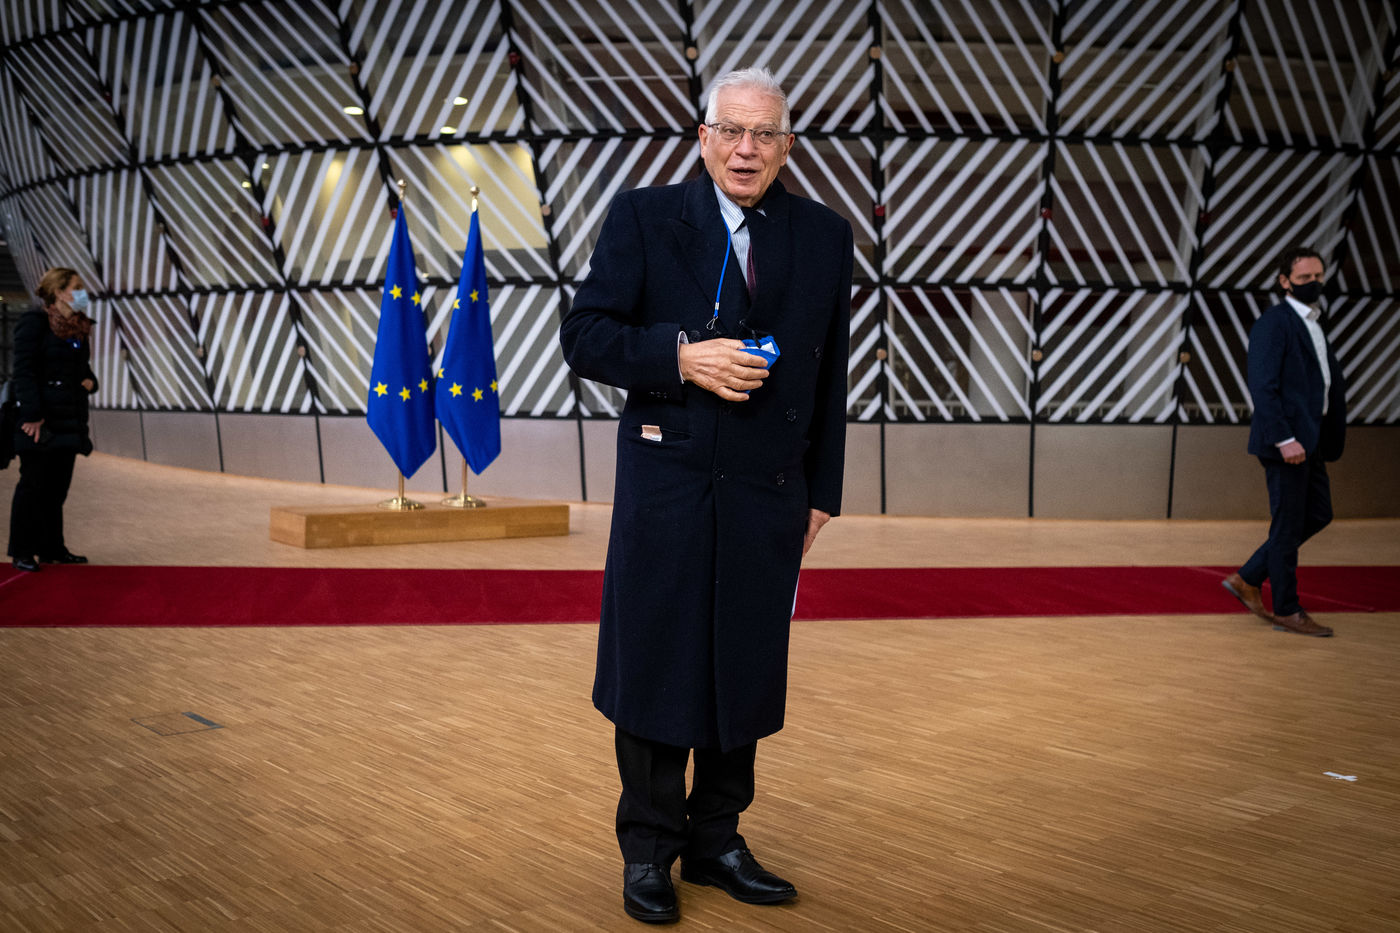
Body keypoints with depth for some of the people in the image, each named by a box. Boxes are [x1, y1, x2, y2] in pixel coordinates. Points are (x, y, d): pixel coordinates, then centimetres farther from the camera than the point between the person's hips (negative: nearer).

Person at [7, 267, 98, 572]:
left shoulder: (78, 329, 15)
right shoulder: (34, 322, -8)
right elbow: (24, 371, -14)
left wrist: (90, 381, 3)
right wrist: (32, 416, -20)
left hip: (69, 421, 8)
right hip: (41, 421, -8)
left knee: (58, 487, 12)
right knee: (33, 485, -2)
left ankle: (52, 548, 19)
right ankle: (22, 552, 5)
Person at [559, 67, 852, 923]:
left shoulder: (825, 237, 7)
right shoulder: (644, 218, 0)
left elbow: (830, 377, 10)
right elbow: (585, 335, -4)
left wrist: (822, 493, 8)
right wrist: (682, 355, -18)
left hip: (768, 498, 3)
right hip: (667, 490, -2)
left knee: (747, 674, 10)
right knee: (655, 669, 6)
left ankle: (717, 838, 27)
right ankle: (649, 848, 22)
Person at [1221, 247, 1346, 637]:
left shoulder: (1312, 324, 17)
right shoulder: (1273, 323, -12)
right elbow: (1262, 387, -19)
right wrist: (1284, 439, -24)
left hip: (1309, 441, 10)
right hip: (1286, 441, -10)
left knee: (1318, 514, 15)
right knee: (1288, 525, -1)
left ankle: (1248, 579, 22)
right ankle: (1286, 611, 10)